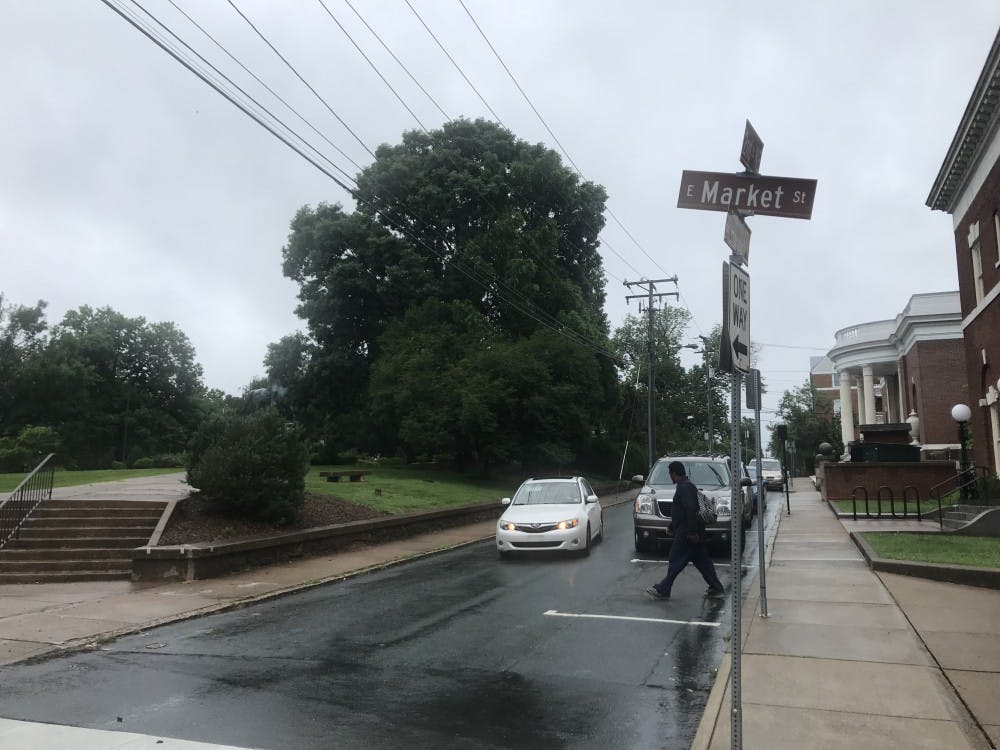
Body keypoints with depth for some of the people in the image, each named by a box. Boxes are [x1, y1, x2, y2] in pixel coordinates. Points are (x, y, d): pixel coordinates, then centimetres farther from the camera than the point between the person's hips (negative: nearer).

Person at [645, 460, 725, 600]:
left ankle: (662, 590, 3)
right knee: (702, 562, 11)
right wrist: (672, 526, 30)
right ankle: (717, 589, 13)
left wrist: (692, 531, -26)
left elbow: (691, 510, -25)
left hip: (686, 533, -10)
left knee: (676, 561, -3)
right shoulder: (687, 486, 18)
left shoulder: (685, 487, -16)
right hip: (692, 532, 10)